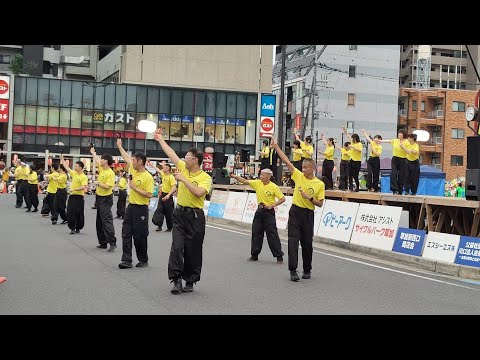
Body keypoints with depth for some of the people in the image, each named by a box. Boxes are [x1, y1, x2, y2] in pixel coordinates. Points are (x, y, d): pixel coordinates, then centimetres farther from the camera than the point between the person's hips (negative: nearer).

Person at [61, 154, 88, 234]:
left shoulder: (84, 177, -10)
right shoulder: (74, 173, 10)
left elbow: (83, 187, -21)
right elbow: (66, 167, 17)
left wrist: (74, 189, -25)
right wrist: (62, 159, 15)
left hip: (79, 197, -6)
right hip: (72, 196, 6)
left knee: (79, 213, 2)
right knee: (70, 212, 0)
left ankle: (78, 228, 15)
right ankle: (72, 228, 6)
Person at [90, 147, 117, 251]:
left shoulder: (111, 173, -18)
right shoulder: (101, 169, 7)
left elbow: (107, 186, -25)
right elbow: (97, 160, 26)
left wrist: (98, 183, -14)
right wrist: (93, 152, 38)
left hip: (106, 199, -9)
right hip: (99, 197, 9)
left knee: (107, 221, -13)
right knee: (99, 222, 12)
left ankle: (112, 242, -14)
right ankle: (103, 242, 17)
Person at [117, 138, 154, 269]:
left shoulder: (148, 177, -16)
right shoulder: (134, 170, 6)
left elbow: (149, 194, -21)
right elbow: (126, 158, 21)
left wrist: (135, 188, -18)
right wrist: (119, 146, 28)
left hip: (141, 209, -8)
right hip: (131, 206, 8)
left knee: (140, 236, 1)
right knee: (126, 233, 2)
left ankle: (143, 260, 16)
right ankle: (127, 260, 3)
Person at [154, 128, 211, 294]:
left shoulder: (205, 177, -9)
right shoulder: (183, 168, 7)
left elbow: (199, 192, -26)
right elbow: (171, 153, 17)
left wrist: (183, 179, -22)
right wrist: (160, 139, 24)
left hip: (195, 216, -4)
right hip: (179, 213, 4)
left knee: (193, 250, 3)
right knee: (177, 246, -7)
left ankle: (190, 281, 15)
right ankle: (176, 280, -7)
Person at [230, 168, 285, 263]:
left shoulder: (274, 187, -11)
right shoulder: (257, 183, 3)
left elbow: (283, 199, -10)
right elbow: (245, 181, 4)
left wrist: (272, 205, -16)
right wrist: (235, 176, -8)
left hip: (269, 212, -6)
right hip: (259, 211, 6)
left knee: (272, 234, -7)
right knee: (256, 232, 7)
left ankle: (279, 256, -1)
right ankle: (254, 255, 17)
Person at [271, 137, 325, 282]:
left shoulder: (320, 184, 0)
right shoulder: (299, 176, 5)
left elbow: (320, 204, 1)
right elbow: (286, 161, 1)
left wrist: (310, 198, -15)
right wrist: (276, 146, -4)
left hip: (308, 214, -1)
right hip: (295, 211, 1)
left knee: (307, 243, 6)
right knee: (293, 240, -9)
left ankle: (307, 270, 22)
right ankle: (293, 270, -9)